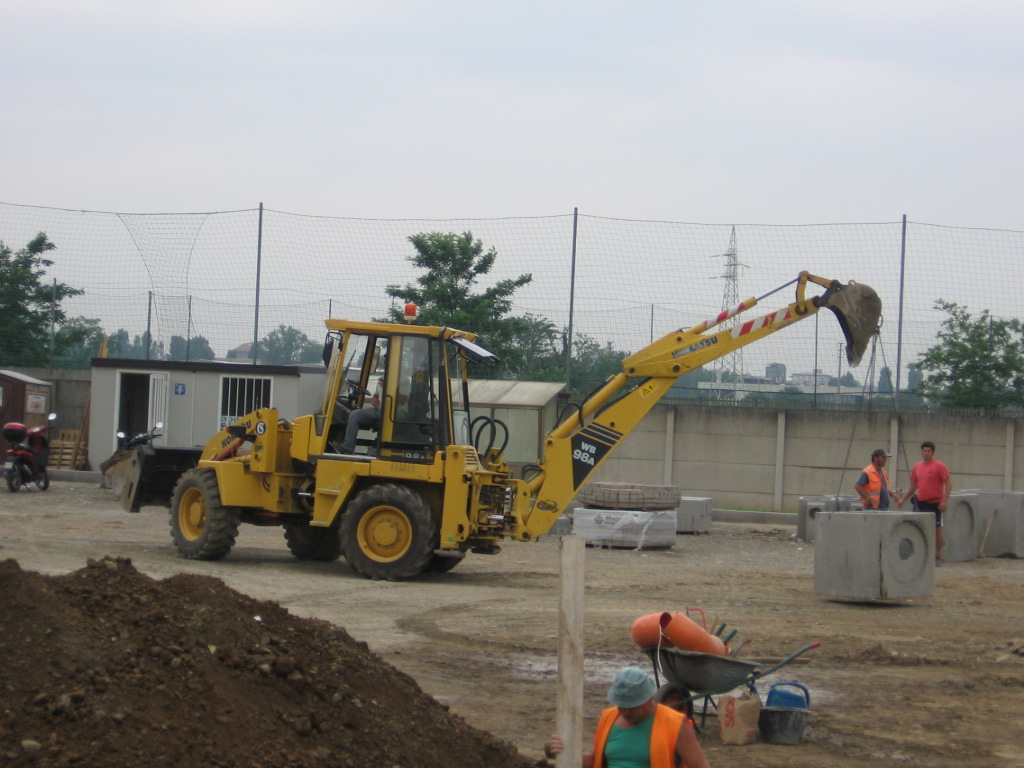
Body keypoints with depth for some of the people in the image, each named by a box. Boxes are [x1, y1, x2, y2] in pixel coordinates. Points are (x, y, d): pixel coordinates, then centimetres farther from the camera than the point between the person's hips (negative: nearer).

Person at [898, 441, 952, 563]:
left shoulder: (940, 466, -7)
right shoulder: (916, 467, 10)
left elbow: (948, 484, -10)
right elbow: (913, 486, 19)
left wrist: (944, 501, -19)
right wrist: (903, 499, 16)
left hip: (935, 503, -5)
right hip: (920, 502, 5)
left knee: (937, 529, 2)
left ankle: (938, 556, 10)